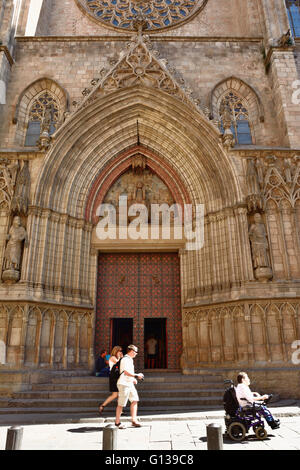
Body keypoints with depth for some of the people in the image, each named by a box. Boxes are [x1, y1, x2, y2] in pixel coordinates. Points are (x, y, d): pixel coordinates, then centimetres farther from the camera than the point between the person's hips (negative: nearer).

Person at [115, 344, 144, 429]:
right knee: (121, 404, -1)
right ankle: (117, 422, 11)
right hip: (124, 384, -10)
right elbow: (126, 372, -25)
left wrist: (133, 379, 17)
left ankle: (134, 420, 10)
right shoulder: (125, 359, -16)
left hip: (129, 383, 10)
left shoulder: (130, 359, 16)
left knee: (134, 400, 5)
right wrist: (136, 376, -20)